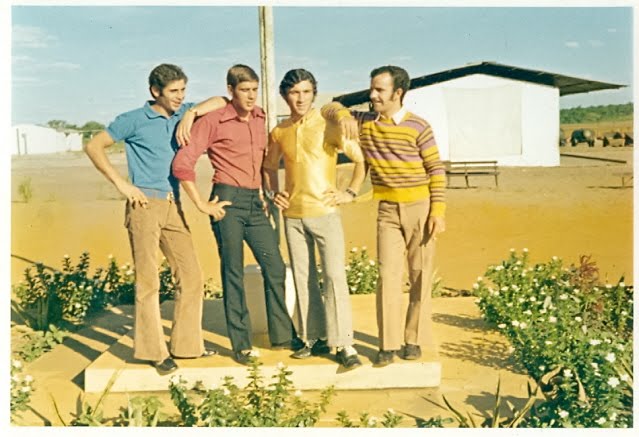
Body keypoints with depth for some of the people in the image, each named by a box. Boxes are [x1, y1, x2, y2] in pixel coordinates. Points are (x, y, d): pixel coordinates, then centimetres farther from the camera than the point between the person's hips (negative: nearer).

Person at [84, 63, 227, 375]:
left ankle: (186, 344, 16)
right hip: (145, 205, -5)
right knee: (148, 280, -3)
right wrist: (121, 184, -6)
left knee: (191, 276, 4)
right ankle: (153, 350, 8)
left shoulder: (182, 114, 13)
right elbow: (94, 146, 2)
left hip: (173, 206, 6)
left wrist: (191, 113, -2)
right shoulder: (134, 120, 0)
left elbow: (220, 102, 16)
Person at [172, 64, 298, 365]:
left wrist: (264, 192, 16)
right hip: (228, 202, -6)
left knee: (275, 267, 7)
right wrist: (202, 205, -13)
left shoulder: (260, 118, 12)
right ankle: (241, 345, 11)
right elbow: (182, 163, -13)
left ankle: (282, 335, 20)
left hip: (255, 203, 6)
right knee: (233, 273, 1)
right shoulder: (213, 121, -7)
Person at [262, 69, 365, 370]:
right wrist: (273, 192, 8)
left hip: (325, 212, -4)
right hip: (292, 215, 4)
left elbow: (361, 159, -1)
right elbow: (269, 167, 24)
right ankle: (315, 339, 20)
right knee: (303, 279, 8)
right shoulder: (279, 132, 9)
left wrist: (350, 192, -7)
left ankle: (344, 345, -2)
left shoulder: (329, 126, -4)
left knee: (334, 277, -9)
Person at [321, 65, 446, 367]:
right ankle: (388, 345, 3)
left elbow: (436, 170, -6)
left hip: (419, 207, -2)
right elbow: (329, 108, 10)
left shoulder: (418, 127, -8)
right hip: (387, 210, 3)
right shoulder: (363, 123, 3)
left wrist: (438, 211, -11)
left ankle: (414, 339, 17)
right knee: (388, 275, -2)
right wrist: (343, 115, -13)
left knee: (420, 275, 5)